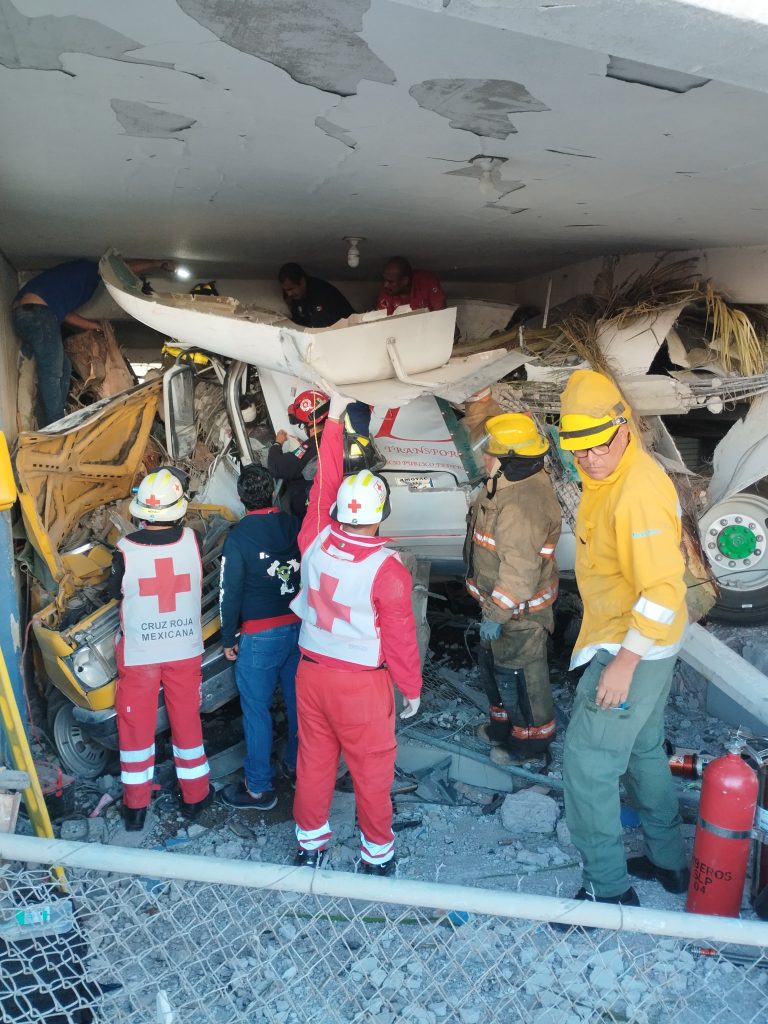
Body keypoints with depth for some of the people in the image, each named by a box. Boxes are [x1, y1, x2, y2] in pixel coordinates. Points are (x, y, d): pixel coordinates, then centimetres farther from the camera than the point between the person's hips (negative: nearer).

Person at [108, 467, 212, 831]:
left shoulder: (126, 550, -18)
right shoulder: (192, 540, -14)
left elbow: (115, 592, -1)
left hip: (138, 653, -1)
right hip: (185, 650, 2)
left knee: (136, 725, 14)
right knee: (187, 720, 16)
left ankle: (136, 805, 24)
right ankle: (195, 795, 28)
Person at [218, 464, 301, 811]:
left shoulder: (239, 536, -14)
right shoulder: (294, 526, -1)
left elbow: (230, 593, -11)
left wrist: (228, 639, -1)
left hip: (260, 636, -5)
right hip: (300, 627, 6)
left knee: (256, 710, 6)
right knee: (297, 701, 18)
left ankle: (258, 788, 16)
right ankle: (298, 766, 35)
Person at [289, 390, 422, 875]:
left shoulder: (315, 541, -11)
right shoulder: (388, 569, -21)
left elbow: (323, 484, 2)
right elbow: (400, 638, -14)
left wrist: (335, 417, 9)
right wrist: (412, 688, 2)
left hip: (311, 669, 4)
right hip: (362, 681, -4)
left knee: (314, 759, 19)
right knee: (372, 767, 14)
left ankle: (311, 842, 36)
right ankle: (377, 853, 31)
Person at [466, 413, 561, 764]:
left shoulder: (522, 505, -32)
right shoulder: (511, 484, 3)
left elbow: (520, 570, -32)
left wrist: (497, 614, -25)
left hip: (518, 611, -11)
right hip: (498, 601, 11)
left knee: (518, 675, 8)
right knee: (492, 665, 25)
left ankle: (531, 739, 28)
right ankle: (504, 722, 46)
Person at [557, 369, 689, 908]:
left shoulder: (640, 490, -27)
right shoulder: (607, 477, 5)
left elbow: (663, 589, -29)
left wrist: (625, 662, -27)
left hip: (633, 648, -10)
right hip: (633, 643, 10)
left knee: (587, 762, -3)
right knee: (644, 749, 23)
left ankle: (609, 888, 14)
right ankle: (669, 862, 42)